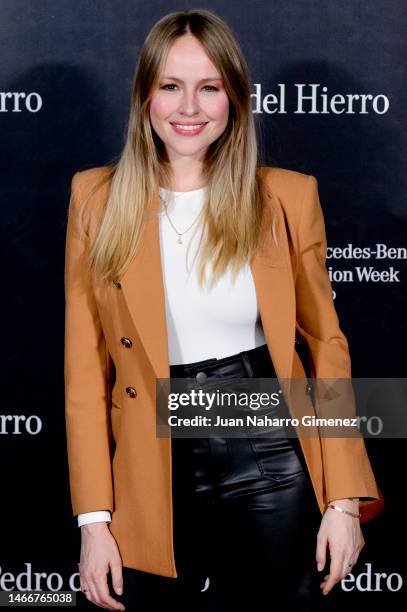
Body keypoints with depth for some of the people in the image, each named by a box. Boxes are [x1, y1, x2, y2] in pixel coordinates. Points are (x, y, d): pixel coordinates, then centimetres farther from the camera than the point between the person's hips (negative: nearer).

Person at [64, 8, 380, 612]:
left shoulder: (287, 197, -2)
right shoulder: (98, 198, -1)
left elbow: (326, 341, 3)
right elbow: (85, 366, 0)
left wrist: (344, 499, -2)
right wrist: (94, 520, -3)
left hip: (271, 464, 0)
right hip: (153, 482, 1)